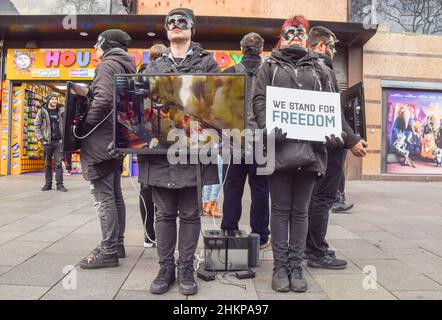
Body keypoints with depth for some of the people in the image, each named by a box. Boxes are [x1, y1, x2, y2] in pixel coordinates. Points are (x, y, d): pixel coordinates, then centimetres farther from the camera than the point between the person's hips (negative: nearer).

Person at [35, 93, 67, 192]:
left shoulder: (61, 110, 5)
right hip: (47, 141, 0)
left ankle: (59, 184, 2)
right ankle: (48, 184, 16)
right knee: (47, 164, 7)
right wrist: (41, 139, -5)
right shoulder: (42, 111, 3)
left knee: (59, 163, -2)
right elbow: (37, 126, 3)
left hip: (59, 141, 0)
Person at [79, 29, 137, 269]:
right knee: (114, 195, 13)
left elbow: (102, 100, -22)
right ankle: (117, 245, 22)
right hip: (116, 139, 10)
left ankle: (108, 252, -1)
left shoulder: (108, 65, -8)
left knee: (103, 196, -6)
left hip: (101, 140, -10)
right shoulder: (127, 67, 20)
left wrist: (85, 127, -12)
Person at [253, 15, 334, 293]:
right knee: (281, 209, 3)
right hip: (279, 146, -2)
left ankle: (296, 266, 17)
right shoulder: (270, 66, 15)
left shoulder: (318, 69, 20)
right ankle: (280, 266, 13)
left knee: (300, 210, 7)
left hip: (310, 147, 2)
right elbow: (259, 100, 3)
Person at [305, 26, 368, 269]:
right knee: (323, 198, -4)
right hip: (330, 144, -10)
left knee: (315, 196, 15)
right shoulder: (323, 70, -12)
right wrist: (352, 140, -17)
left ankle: (311, 247, 26)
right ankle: (317, 253, 5)